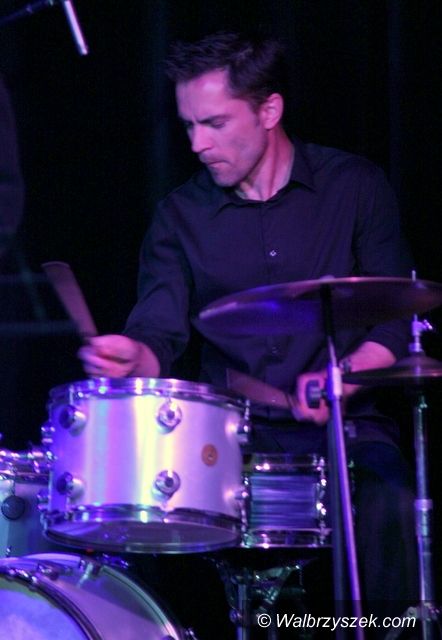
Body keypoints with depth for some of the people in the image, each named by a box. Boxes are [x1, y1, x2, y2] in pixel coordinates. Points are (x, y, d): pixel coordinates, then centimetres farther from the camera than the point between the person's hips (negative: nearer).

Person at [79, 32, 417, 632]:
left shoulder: (355, 187, 3)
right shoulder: (180, 215, 7)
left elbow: (400, 319, 2)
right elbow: (159, 335, 0)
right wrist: (131, 356, -24)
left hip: (345, 427, -1)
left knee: (389, 507, -31)